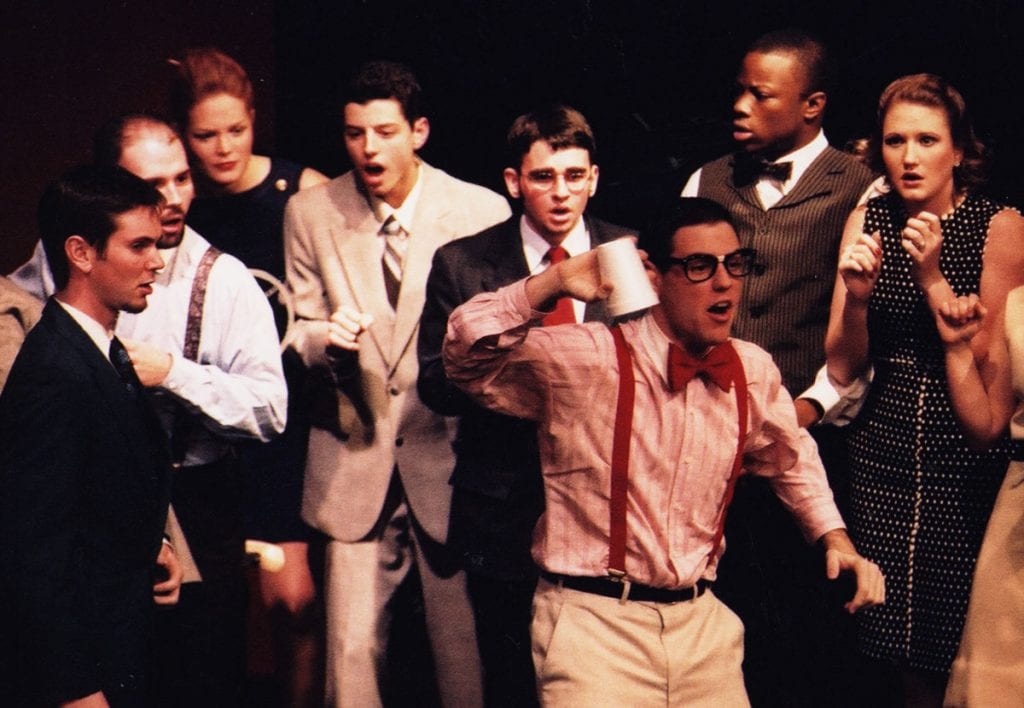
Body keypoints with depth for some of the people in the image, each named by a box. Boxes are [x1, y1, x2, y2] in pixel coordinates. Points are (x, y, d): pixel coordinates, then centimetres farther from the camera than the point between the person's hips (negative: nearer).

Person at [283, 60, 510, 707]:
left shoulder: (483, 211, -2)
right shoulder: (310, 213, 5)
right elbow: (298, 331, 10)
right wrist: (324, 337, -11)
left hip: (451, 457, -1)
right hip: (355, 460, 1)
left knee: (466, 649, 3)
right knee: (352, 649, 0)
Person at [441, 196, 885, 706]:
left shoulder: (754, 372, 6)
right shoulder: (586, 359, -9)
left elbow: (791, 460, 24)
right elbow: (467, 356, -12)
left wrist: (834, 538, 13)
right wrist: (553, 282, -18)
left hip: (702, 624, 5)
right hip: (593, 621, -5)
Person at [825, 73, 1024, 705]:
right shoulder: (868, 221, 5)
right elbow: (843, 368, 4)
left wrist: (933, 277, -18)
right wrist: (857, 293, -14)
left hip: (969, 458, -3)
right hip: (885, 451, 3)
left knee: (966, 647, -3)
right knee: (907, 653, 7)